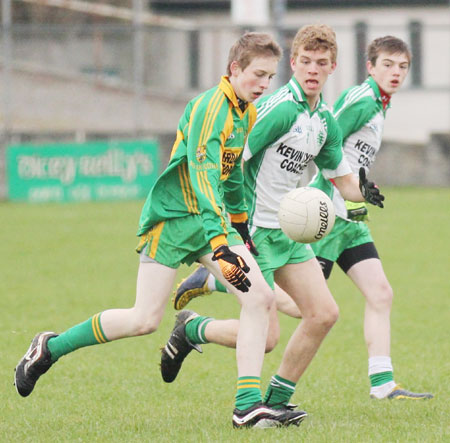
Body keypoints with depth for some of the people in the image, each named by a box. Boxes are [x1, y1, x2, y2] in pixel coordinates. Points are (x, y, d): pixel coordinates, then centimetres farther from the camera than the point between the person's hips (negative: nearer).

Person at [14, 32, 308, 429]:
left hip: (212, 219, 8)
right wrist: (221, 245, -40)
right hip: (172, 217, -8)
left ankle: (249, 407, -12)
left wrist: (240, 224, 30)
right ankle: (50, 348, 12)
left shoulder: (248, 113, 8)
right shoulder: (210, 108, -21)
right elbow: (203, 178, -31)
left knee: (260, 296, -11)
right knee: (145, 320, -9)